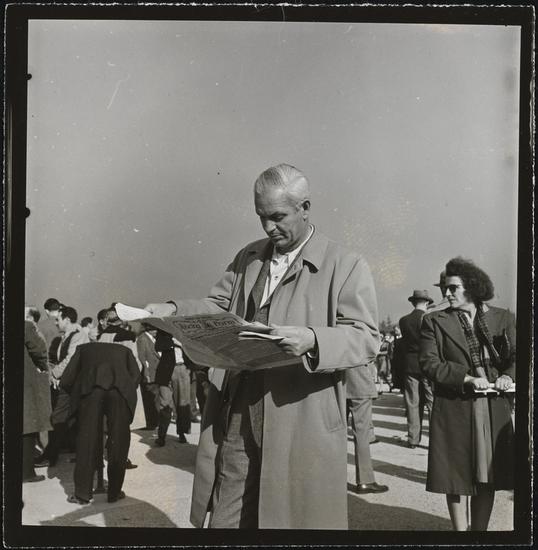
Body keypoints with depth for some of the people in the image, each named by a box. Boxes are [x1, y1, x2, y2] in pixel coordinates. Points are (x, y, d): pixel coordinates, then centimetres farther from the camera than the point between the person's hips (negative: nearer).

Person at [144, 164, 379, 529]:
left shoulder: (347, 266, -5)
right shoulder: (248, 258, 14)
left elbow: (366, 339, -11)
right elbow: (219, 307, 17)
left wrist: (313, 339, -29)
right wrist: (173, 310, -3)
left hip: (301, 429, -4)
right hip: (236, 423, 5)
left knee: (293, 519, 7)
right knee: (225, 519, 11)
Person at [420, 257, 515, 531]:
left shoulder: (502, 318, 9)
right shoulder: (435, 321, 2)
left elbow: (516, 355, 9)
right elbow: (429, 363, -6)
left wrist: (508, 375, -13)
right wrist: (467, 379, -18)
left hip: (494, 409, 2)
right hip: (454, 409, -2)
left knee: (487, 478, 9)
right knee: (458, 478, 3)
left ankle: (480, 529, 23)